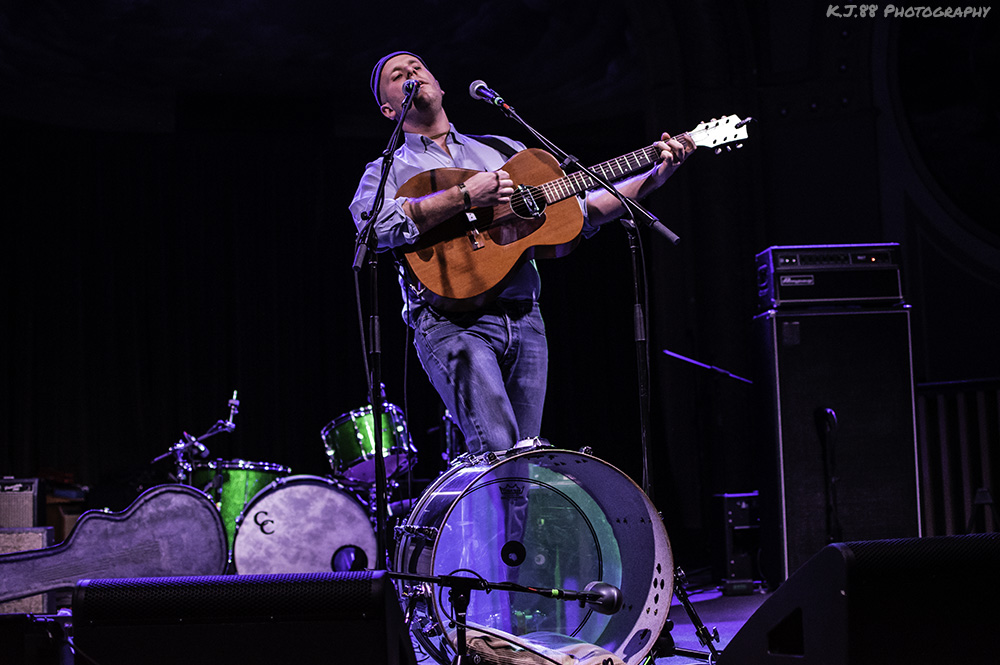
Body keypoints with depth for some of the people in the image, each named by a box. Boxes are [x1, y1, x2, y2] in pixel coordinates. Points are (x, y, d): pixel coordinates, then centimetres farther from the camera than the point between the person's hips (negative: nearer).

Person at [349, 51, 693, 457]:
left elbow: (580, 212, 19)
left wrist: (655, 176, 9)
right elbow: (373, 224, -14)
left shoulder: (502, 149, 23)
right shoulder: (388, 170, 11)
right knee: (496, 451, -22)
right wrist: (465, 197, -17)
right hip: (453, 321, -4)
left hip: (525, 320, 5)